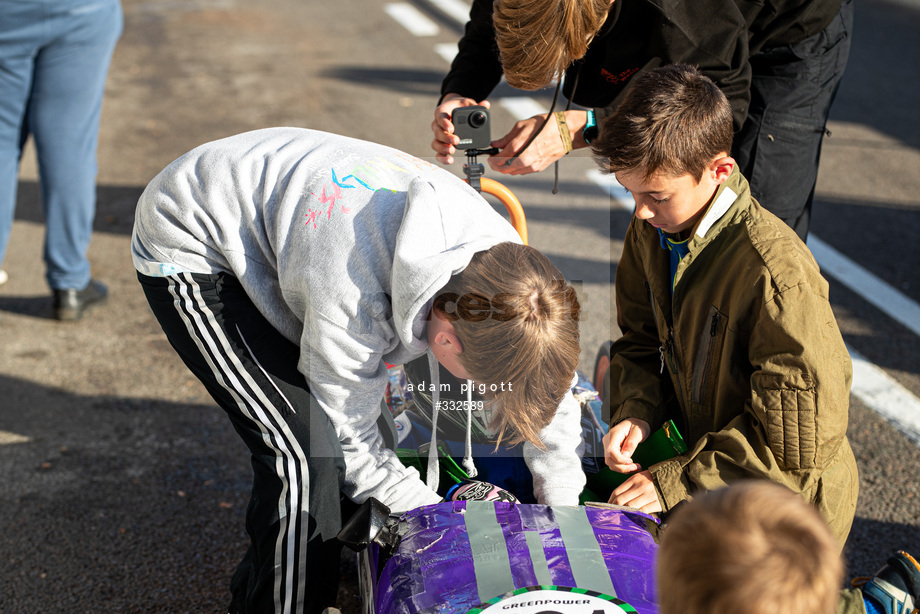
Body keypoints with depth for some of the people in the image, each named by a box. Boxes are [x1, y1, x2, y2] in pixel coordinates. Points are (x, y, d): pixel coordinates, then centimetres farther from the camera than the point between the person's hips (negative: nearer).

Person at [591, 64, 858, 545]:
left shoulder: (776, 271, -29)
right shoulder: (653, 230, -4)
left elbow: (795, 443, -24)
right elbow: (641, 340, 11)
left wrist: (678, 482, -23)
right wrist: (636, 411, -10)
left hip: (786, 504, -8)